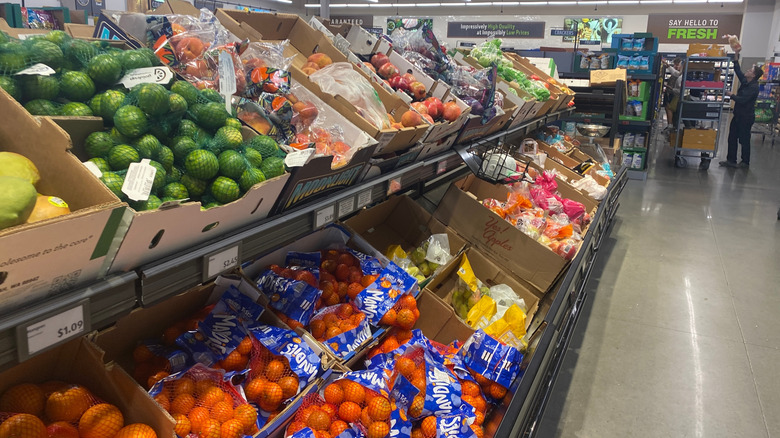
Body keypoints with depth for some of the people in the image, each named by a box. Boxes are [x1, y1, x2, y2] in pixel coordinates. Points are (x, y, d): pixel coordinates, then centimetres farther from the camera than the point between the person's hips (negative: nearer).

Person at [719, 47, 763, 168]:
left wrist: (732, 95, -10)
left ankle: (745, 162, 14)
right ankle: (731, 160, 15)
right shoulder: (745, 81, 6)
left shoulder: (753, 87, -20)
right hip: (738, 115, 9)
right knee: (732, 138, 9)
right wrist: (736, 56, 5)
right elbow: (738, 71, 13)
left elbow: (742, 100, -27)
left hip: (746, 117, -9)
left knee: (744, 140, 2)